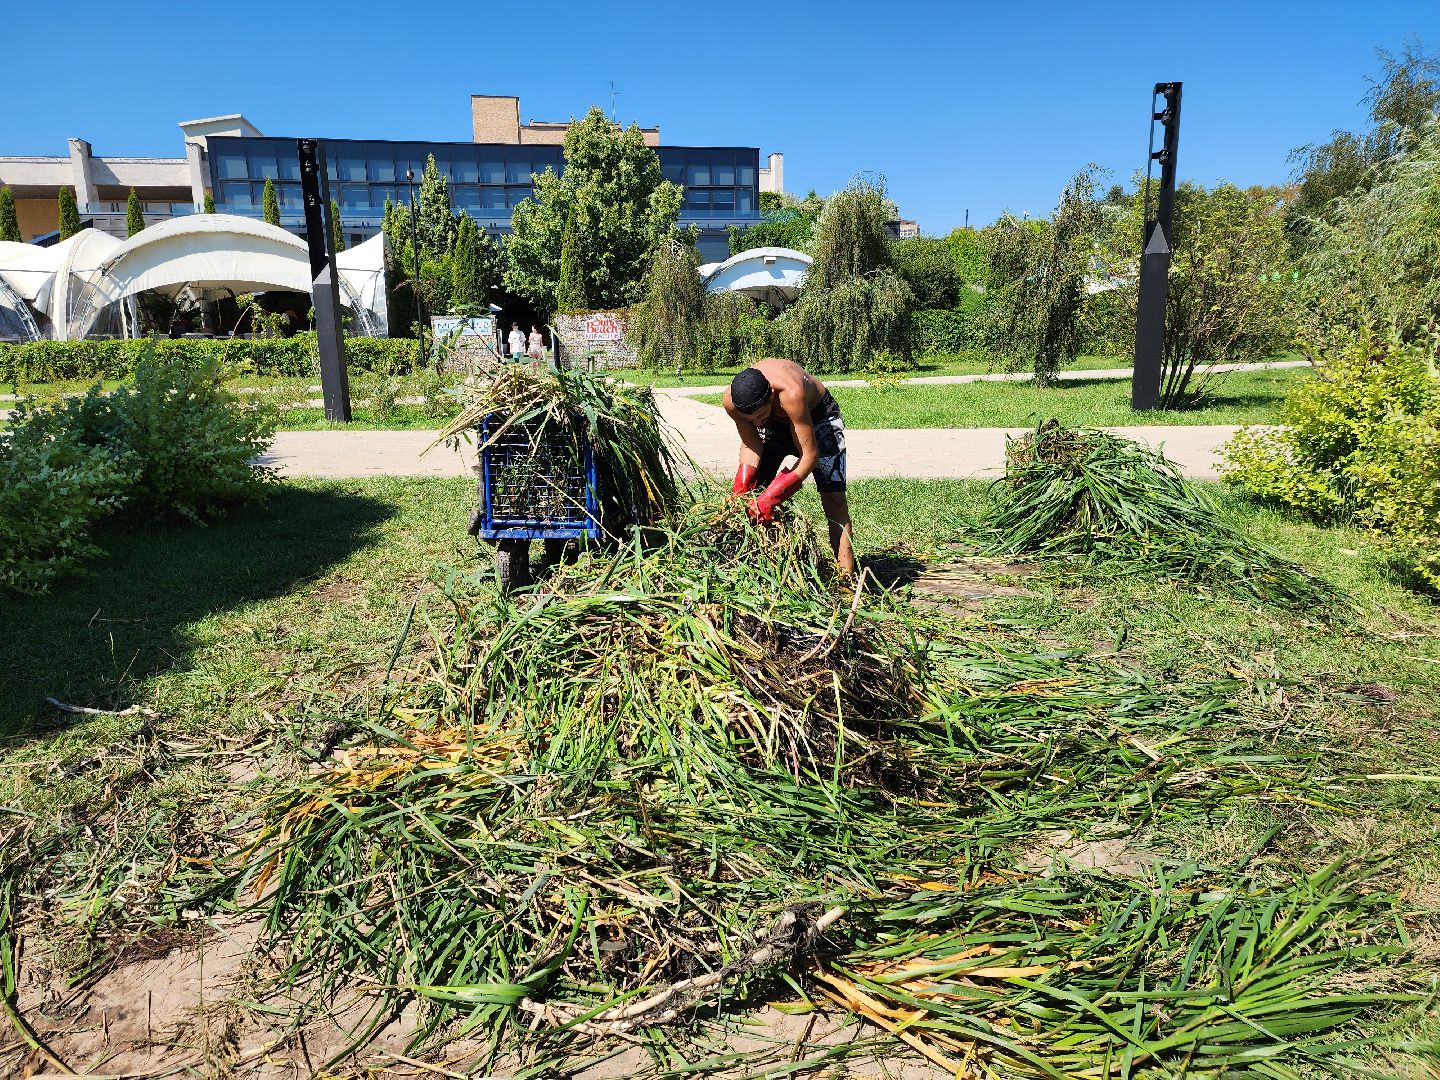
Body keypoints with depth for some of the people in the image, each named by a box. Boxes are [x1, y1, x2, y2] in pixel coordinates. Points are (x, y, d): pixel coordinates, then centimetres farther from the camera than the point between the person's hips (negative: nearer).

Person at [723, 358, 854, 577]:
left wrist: (771, 497, -45)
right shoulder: (731, 400, -30)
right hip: (775, 424, 5)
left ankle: (847, 576, -15)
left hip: (818, 416, -5)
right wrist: (740, 488, -29)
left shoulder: (790, 393, -45)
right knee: (751, 493, 0)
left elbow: (809, 455, -40)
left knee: (833, 499, -15)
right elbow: (750, 445, -15)